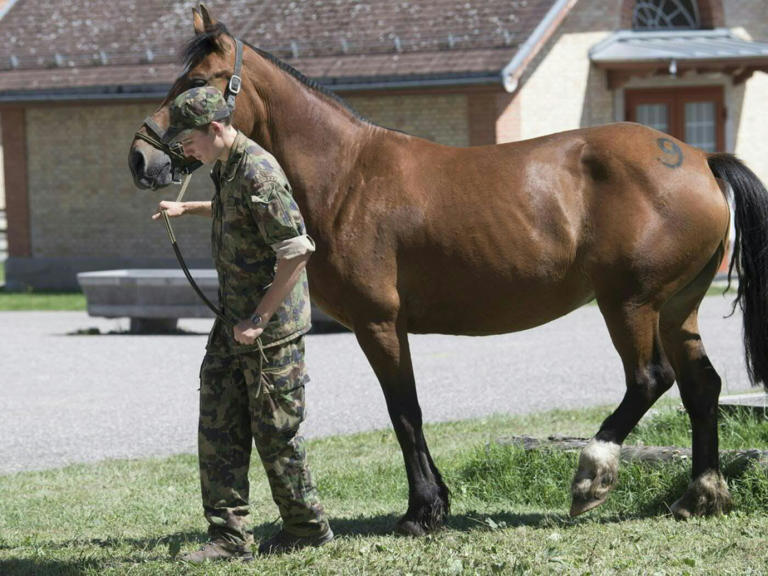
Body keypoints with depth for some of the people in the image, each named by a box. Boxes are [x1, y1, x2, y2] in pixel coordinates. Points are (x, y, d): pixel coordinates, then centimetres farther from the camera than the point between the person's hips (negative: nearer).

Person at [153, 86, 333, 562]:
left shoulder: (258, 173, -22)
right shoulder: (227, 168, 9)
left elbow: (297, 251, -25)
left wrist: (260, 319, -24)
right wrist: (188, 209, 31)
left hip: (271, 330, -10)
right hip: (233, 325, 10)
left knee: (276, 432, 2)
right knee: (218, 429, 6)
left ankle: (308, 527, 17)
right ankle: (229, 536, 9)